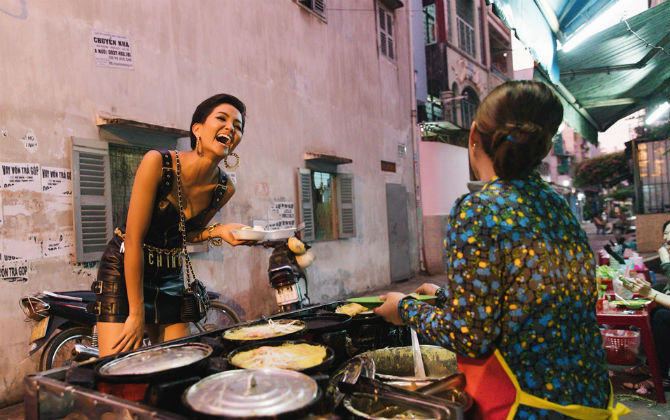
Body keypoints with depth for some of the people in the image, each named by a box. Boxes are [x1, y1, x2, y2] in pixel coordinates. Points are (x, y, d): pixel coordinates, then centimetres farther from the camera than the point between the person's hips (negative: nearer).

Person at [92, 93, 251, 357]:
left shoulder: (224, 189, -8)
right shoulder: (158, 163, -22)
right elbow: (134, 239, -20)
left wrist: (218, 231, -14)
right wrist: (136, 313, -17)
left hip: (170, 276, 5)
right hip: (124, 269, -4)